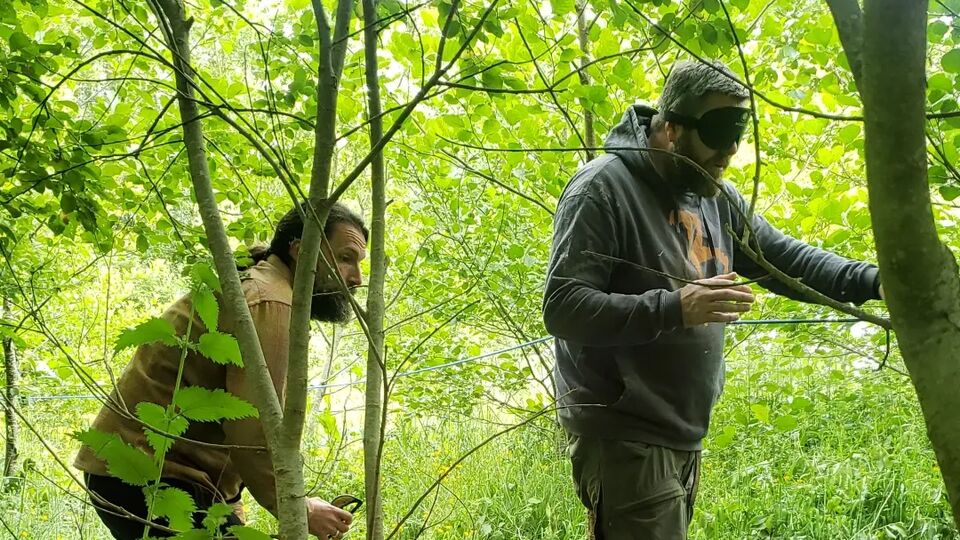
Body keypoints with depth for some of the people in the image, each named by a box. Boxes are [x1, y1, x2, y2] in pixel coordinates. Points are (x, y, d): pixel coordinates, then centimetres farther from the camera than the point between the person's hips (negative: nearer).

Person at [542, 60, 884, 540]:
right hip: (623, 437, -8)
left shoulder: (715, 195, 9)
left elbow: (784, 257, 13)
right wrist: (674, 307, -32)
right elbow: (563, 308, -23)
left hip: (685, 434, 9)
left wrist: (872, 280, -3)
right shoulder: (603, 188, -17)